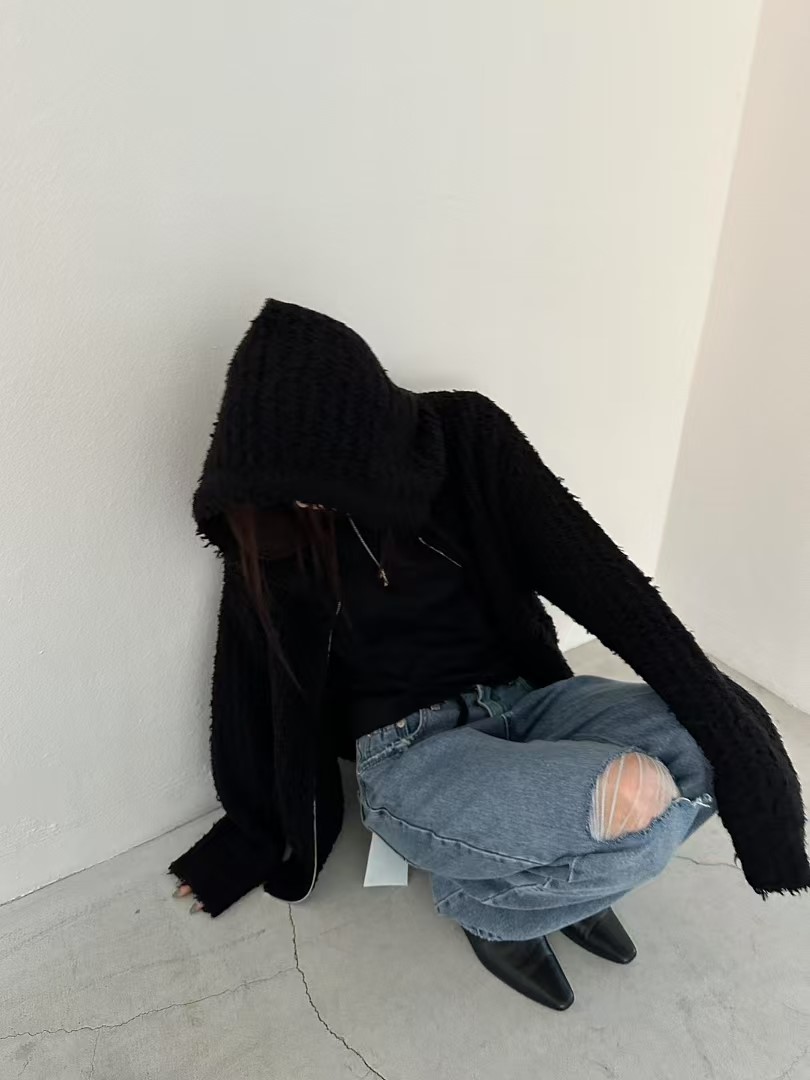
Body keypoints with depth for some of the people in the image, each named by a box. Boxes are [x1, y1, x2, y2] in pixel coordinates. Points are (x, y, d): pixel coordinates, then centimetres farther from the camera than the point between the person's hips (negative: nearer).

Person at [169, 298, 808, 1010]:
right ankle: (482, 902, 3)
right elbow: (254, 684, 2)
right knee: (646, 806, -28)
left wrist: (724, 720, -17)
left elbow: (592, 572, -12)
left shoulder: (465, 439, -9)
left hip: (527, 697, 4)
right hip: (409, 751, -3)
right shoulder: (263, 529, -9)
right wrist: (251, 835, 14)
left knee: (701, 754, -23)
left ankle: (561, 867, 5)